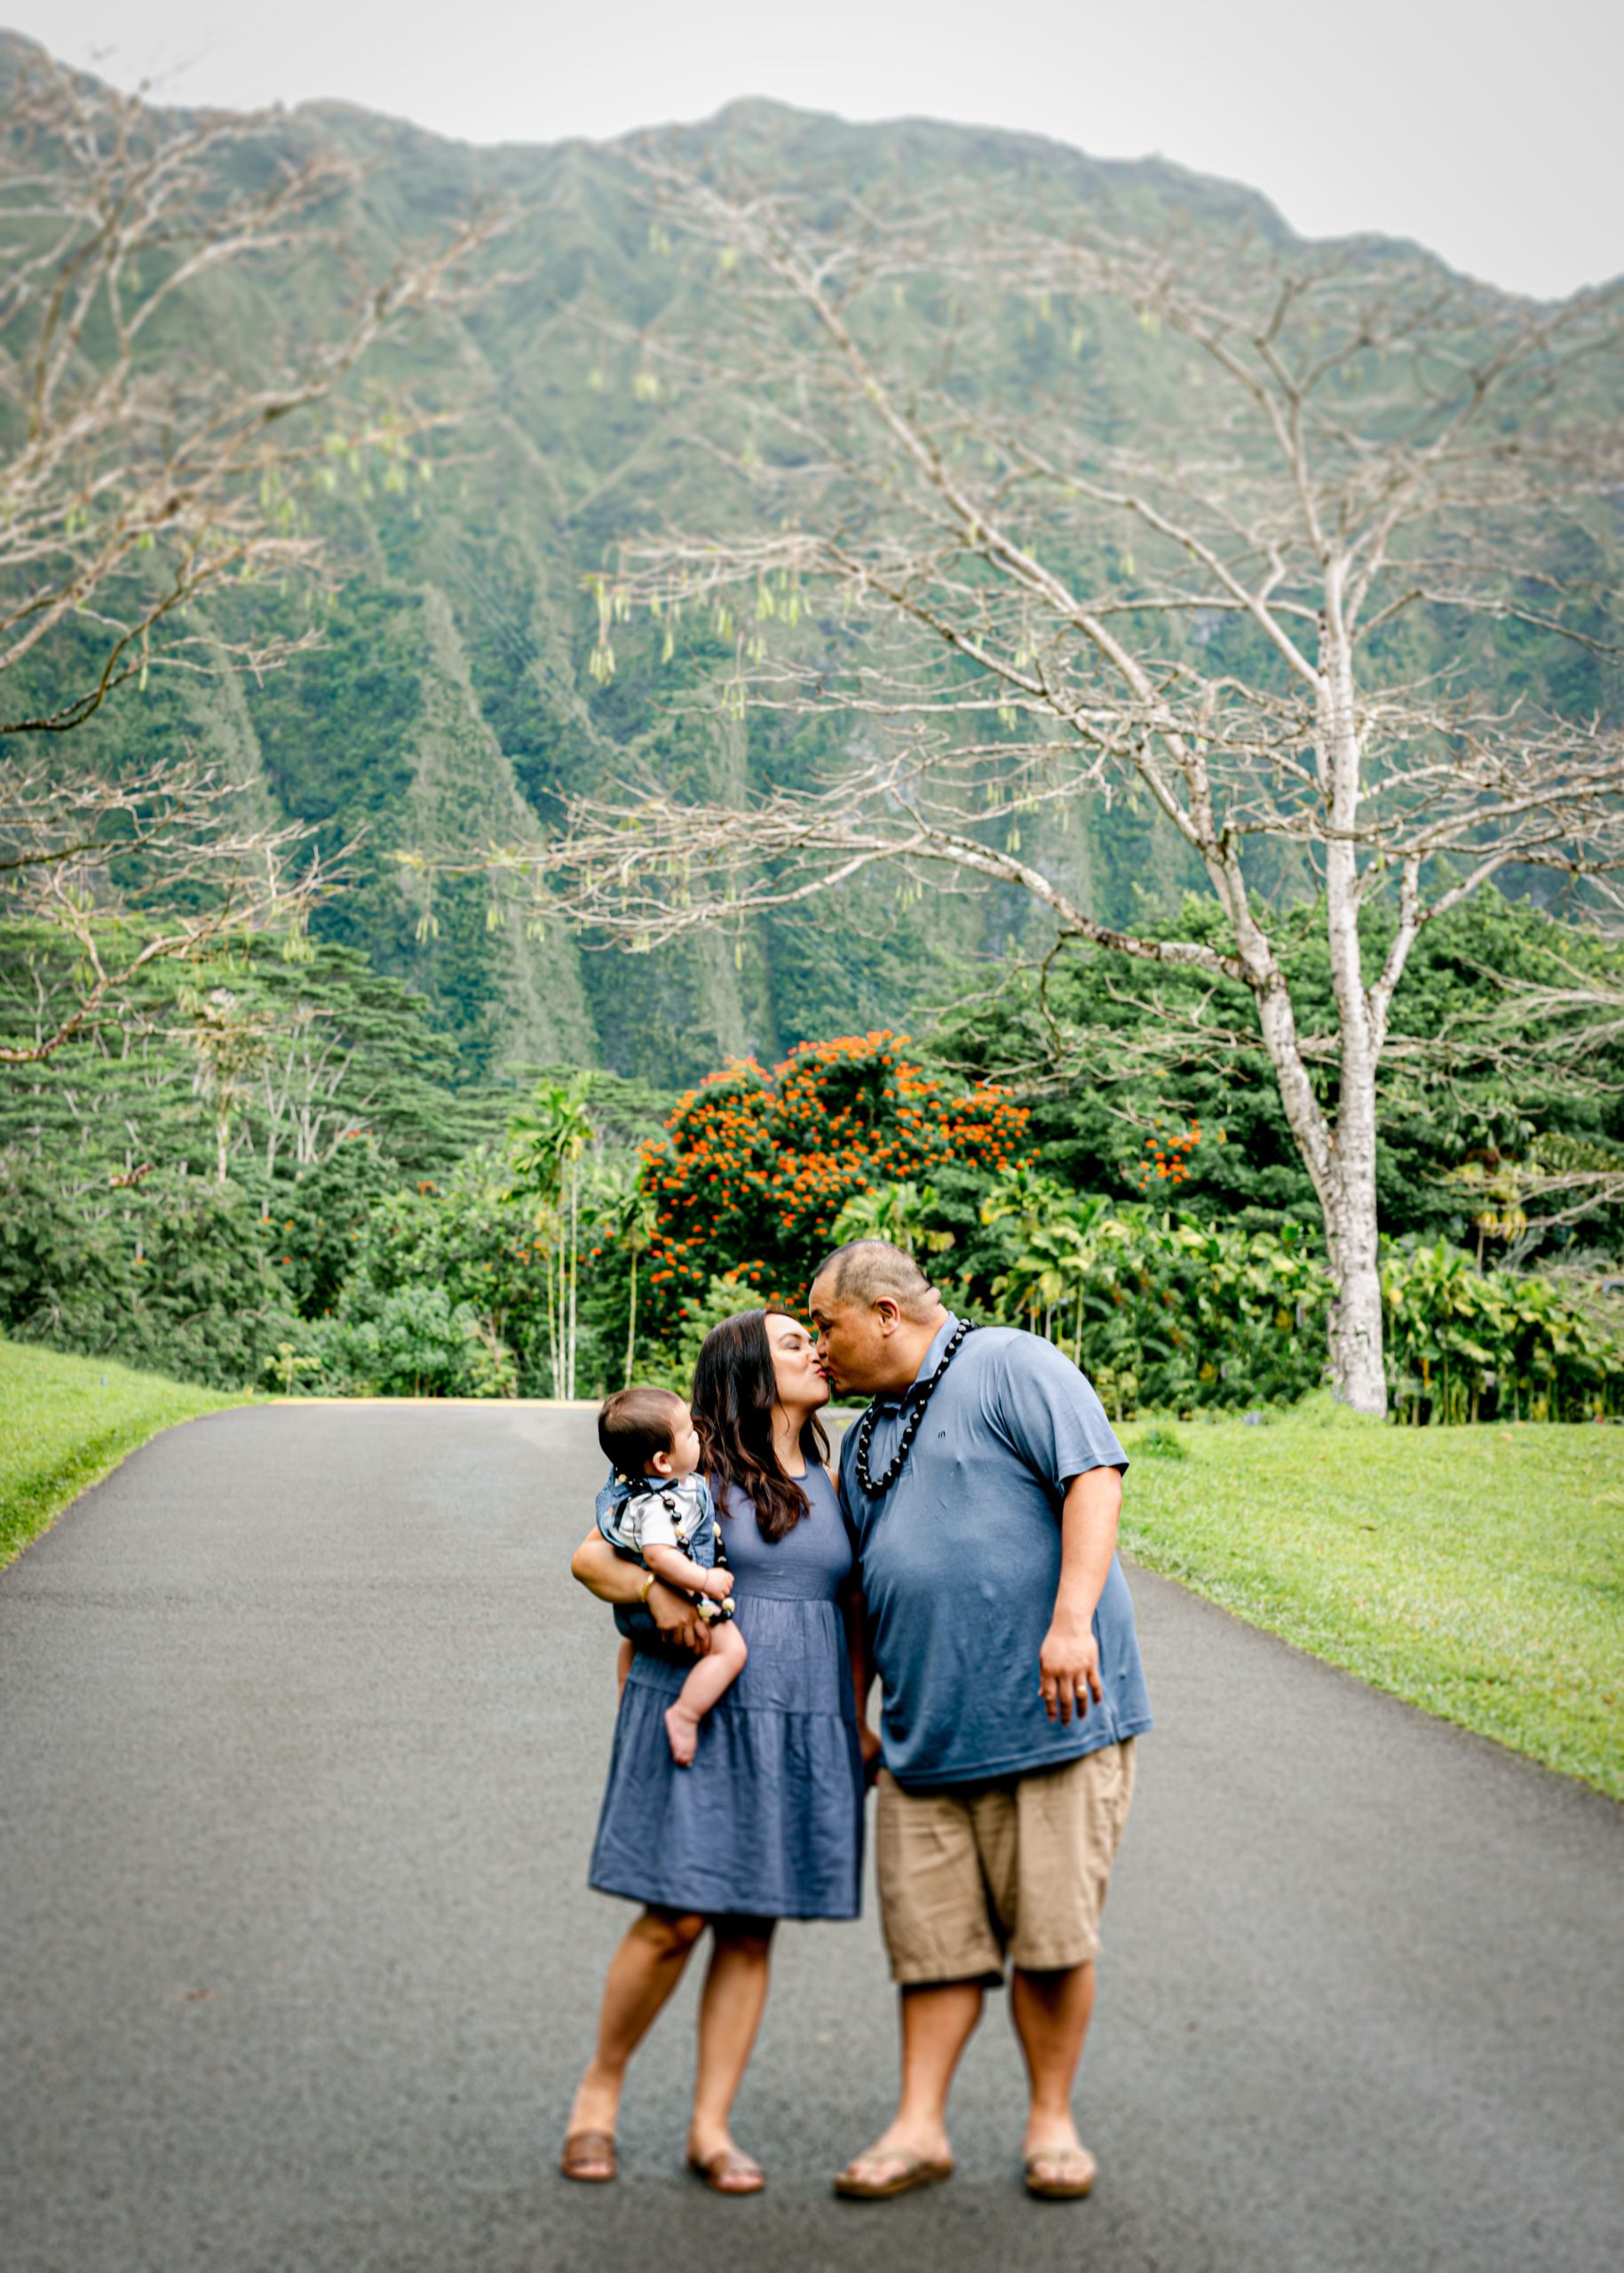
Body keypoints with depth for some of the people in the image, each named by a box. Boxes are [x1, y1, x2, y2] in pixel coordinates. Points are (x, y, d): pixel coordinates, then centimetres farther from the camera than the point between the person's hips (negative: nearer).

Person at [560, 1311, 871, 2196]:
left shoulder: (830, 1485, 14)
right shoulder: (696, 1467, 0)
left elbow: (856, 1609, 18)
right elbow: (589, 1556, -2)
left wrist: (866, 1719, 10)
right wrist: (656, 1590, -20)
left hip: (802, 1727, 4)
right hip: (697, 1716, -4)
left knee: (751, 1929, 5)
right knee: (677, 1918, -7)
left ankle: (710, 2128, 15)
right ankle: (599, 2087, 16)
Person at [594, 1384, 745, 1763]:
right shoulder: (656, 1505, -33)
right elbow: (659, 1555, -42)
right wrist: (706, 1581, -34)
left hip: (637, 1600, 11)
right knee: (730, 1649, -17)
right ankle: (684, 1716, -16)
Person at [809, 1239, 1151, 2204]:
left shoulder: (1013, 1367, -5)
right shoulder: (867, 1440, 20)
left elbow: (1094, 1480, -16)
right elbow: (864, 1591, 26)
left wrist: (1071, 1621, -25)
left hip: (1048, 1711, -7)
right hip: (926, 1728, 7)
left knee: (1052, 1934, 0)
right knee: (935, 1935, 7)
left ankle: (1052, 2124, 16)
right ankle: (921, 2128, 16)